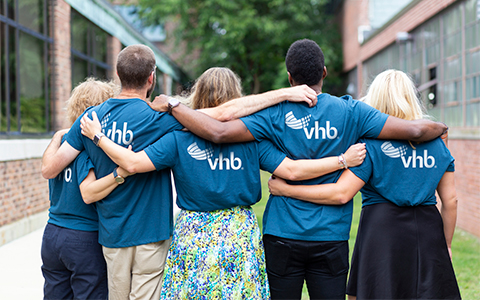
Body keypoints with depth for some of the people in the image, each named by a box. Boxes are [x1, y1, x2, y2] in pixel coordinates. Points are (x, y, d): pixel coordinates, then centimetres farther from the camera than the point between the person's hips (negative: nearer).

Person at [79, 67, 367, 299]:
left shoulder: (179, 138, -5)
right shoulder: (251, 138, -4)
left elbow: (134, 163, -10)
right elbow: (291, 170, -7)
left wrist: (98, 136, 4)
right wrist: (343, 160, 0)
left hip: (193, 236, 0)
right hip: (240, 238, 1)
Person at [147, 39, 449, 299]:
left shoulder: (276, 114, -7)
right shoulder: (350, 111, -3)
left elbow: (219, 131, -17)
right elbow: (414, 130, -6)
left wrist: (171, 104, -4)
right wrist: (440, 128, 17)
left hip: (283, 236, -1)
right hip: (332, 238, 1)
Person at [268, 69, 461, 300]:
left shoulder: (371, 143, -5)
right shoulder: (436, 142, 9)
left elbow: (341, 193, -13)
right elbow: (450, 200, 10)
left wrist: (285, 189, -7)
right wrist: (446, 244, 22)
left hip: (382, 227, -4)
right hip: (428, 231, 4)